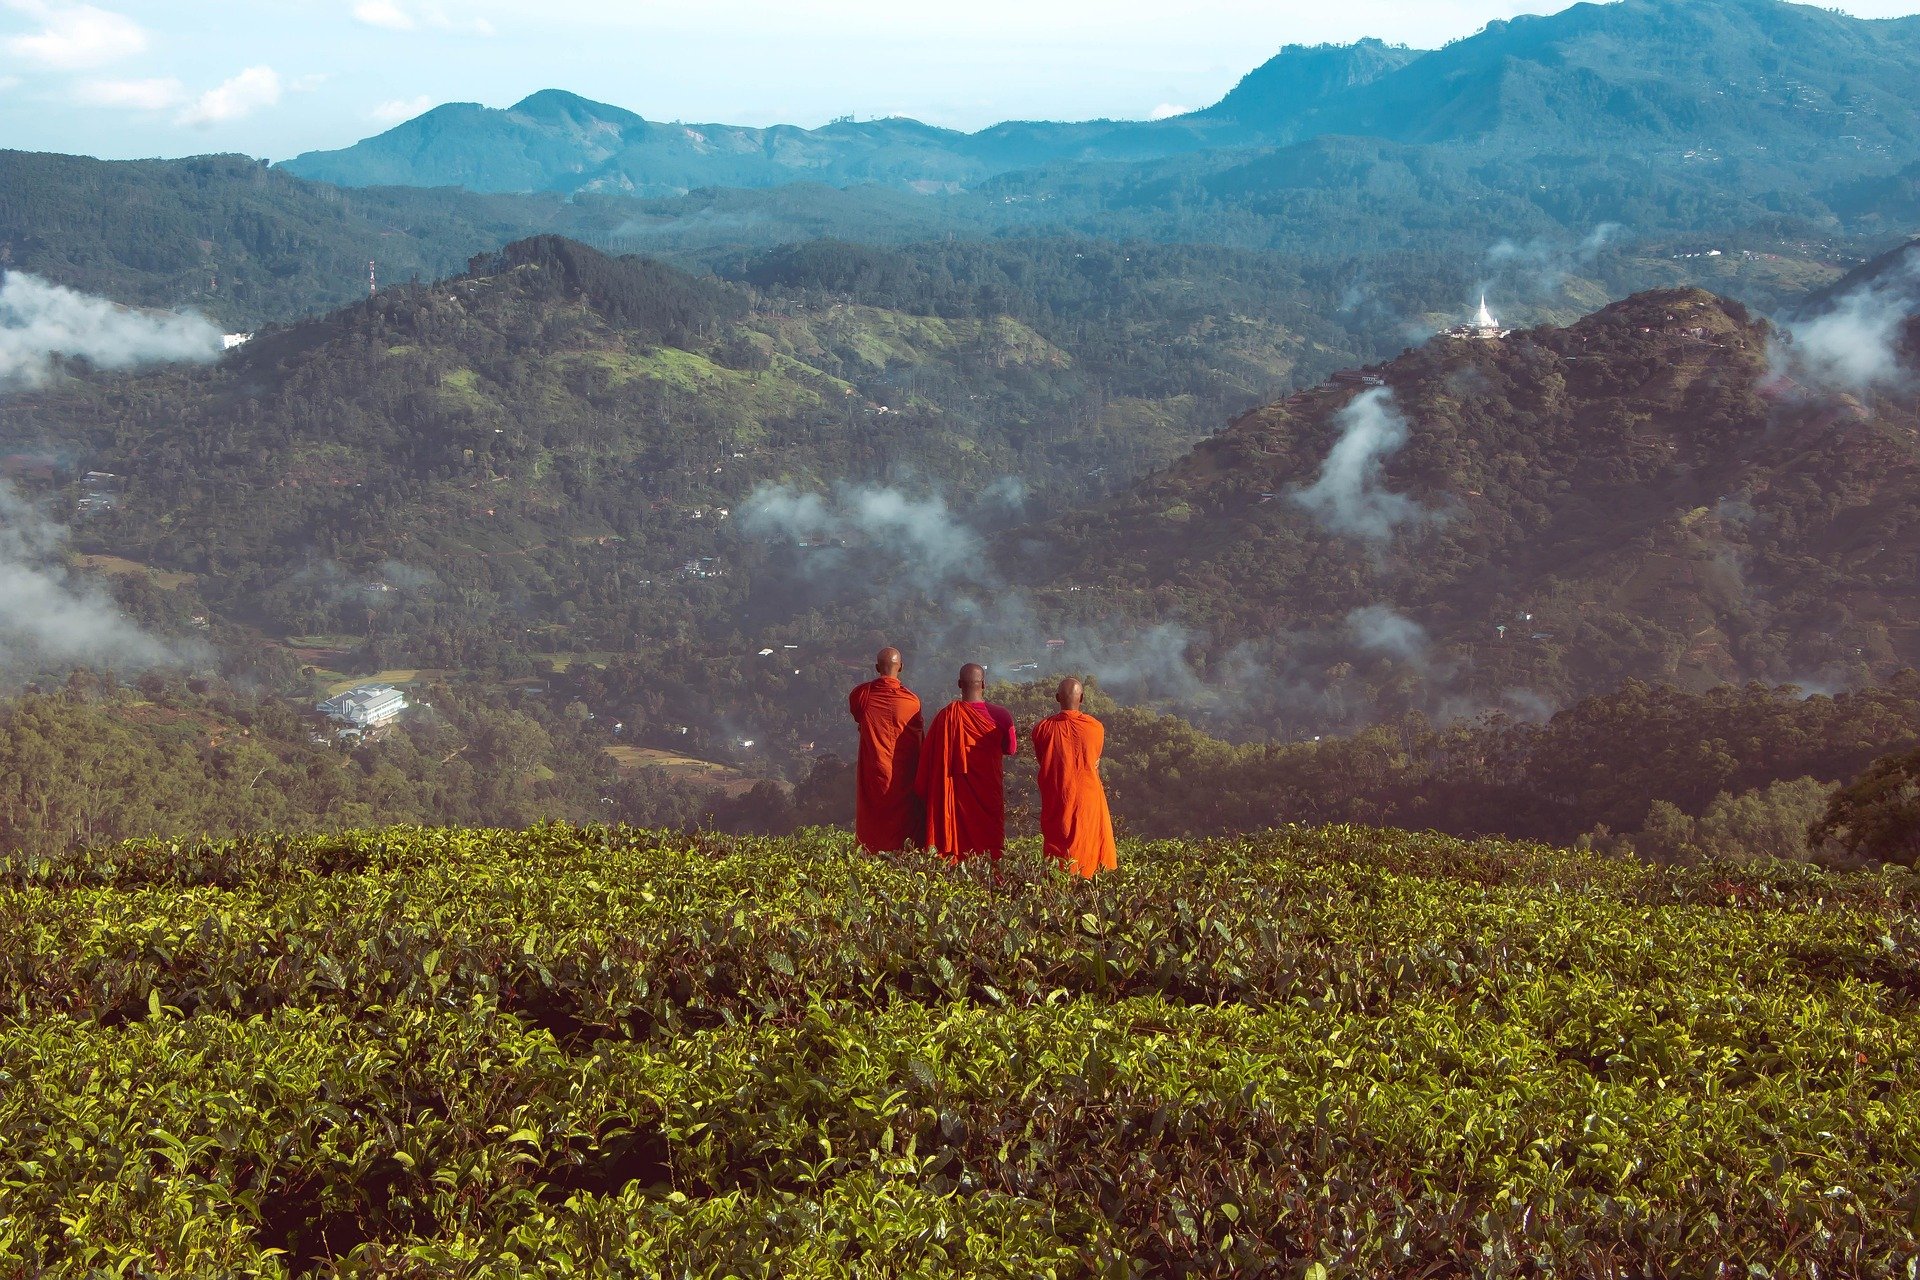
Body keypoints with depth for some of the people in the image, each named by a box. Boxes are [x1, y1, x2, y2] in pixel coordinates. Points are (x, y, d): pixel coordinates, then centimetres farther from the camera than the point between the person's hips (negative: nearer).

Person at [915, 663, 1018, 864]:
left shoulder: (947, 715, -12)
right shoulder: (1000, 716, -12)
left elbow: (928, 757, -4)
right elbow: (1011, 749, 5)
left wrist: (925, 793, 7)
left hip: (956, 795, 0)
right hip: (989, 793, 0)